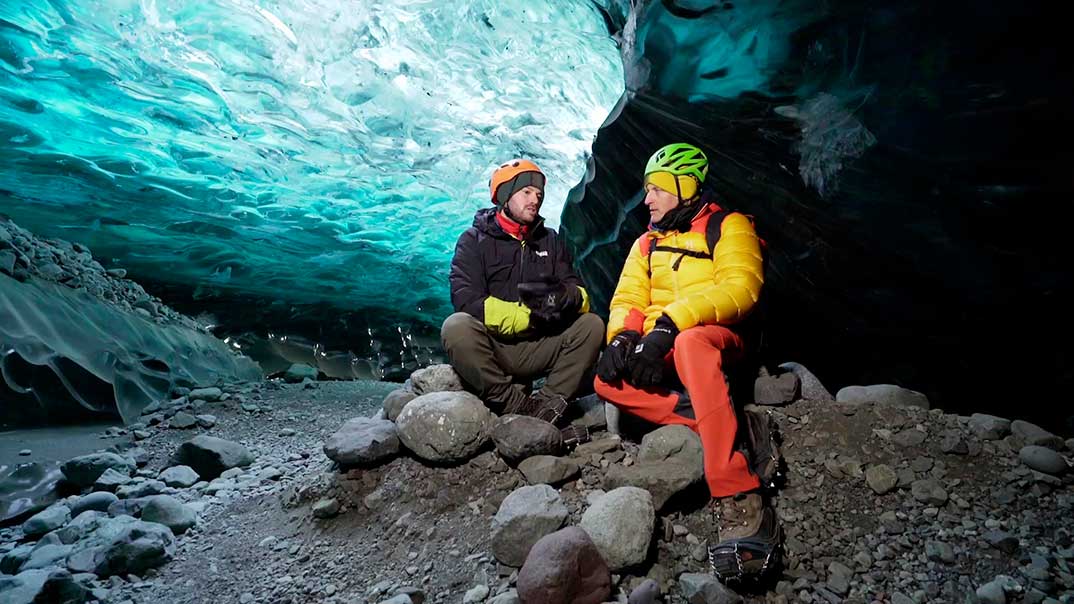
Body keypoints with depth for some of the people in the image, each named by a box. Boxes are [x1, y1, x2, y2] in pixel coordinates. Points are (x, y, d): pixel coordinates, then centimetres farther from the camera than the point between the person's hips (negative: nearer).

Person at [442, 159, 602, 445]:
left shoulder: (550, 241, 13)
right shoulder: (474, 240, 0)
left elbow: (581, 294, 3)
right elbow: (467, 302, -15)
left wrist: (569, 297, -23)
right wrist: (529, 316, -21)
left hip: (537, 350, 4)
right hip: (489, 348, -3)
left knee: (591, 325, -16)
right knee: (456, 327, -32)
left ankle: (546, 406, -24)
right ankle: (521, 407, -25)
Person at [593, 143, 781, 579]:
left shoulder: (728, 227, -1)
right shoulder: (648, 243, 19)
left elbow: (741, 287, -18)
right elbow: (627, 298, 9)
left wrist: (670, 323, -30)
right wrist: (623, 335, -16)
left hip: (719, 339, -6)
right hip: (660, 353, 6)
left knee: (691, 343, -42)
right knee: (607, 381, -23)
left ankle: (739, 503, -46)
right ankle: (719, 424, -27)